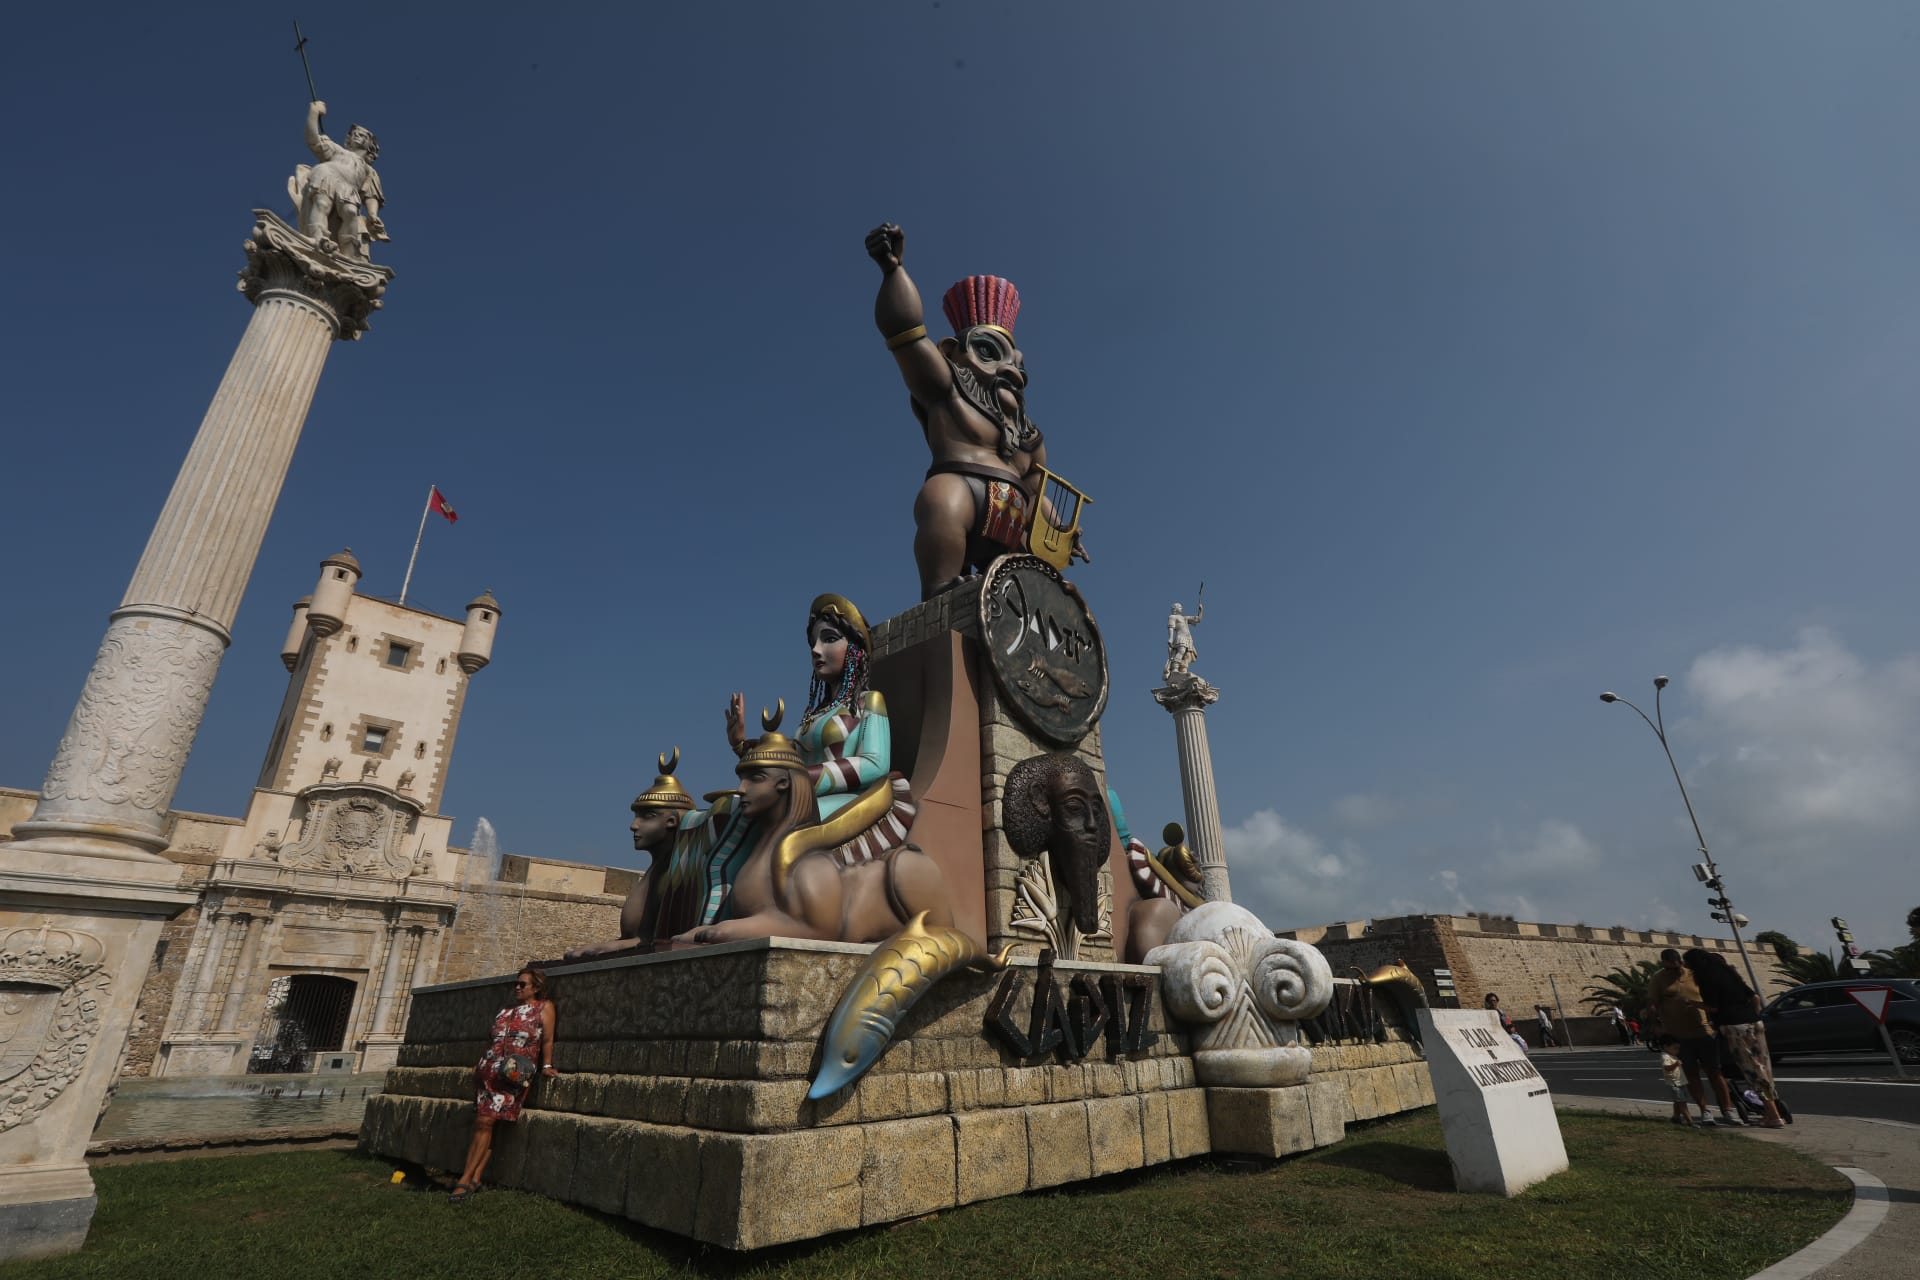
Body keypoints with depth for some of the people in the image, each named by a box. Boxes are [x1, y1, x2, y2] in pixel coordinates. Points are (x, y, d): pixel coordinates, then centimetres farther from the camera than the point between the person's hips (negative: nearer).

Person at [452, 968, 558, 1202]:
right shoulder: (507, 1009, 22)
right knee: (483, 1124, 2)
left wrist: (546, 1065, -9)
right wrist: (481, 1064, 18)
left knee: (485, 1122, -10)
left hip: (512, 1074, -6)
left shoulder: (544, 1007, 2)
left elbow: (547, 1039, -3)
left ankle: (465, 1180, -6)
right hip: (489, 1069, 6)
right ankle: (475, 1180, 6)